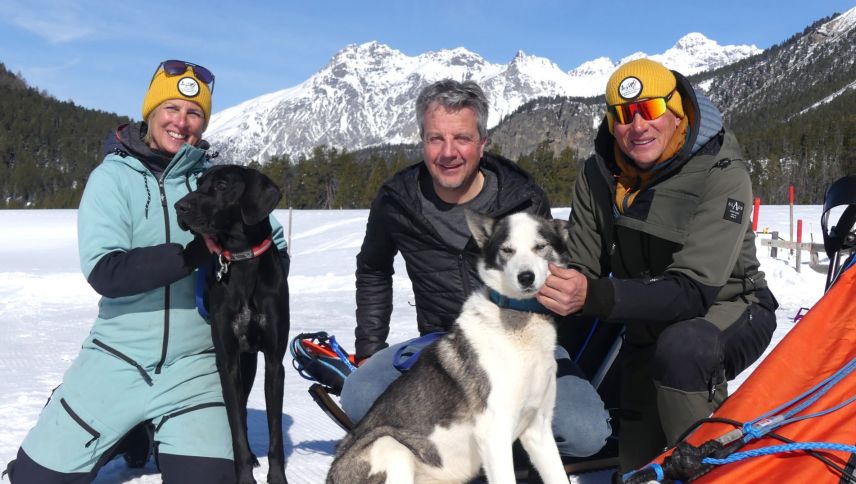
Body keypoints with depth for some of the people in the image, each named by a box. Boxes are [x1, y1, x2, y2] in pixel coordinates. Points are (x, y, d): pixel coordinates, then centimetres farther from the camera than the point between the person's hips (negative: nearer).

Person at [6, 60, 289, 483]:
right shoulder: (113, 177, -5)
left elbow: (276, 251, 2)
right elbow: (105, 271, -18)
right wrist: (195, 252, -26)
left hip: (194, 367, 1)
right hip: (118, 360, 0)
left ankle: (154, 436, 17)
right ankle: (130, 431, 31)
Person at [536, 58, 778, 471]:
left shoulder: (721, 174, -26)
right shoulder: (599, 174, -10)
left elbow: (693, 291, -34)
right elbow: (582, 272, -9)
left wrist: (595, 296, -49)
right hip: (648, 325, 5)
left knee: (681, 347, -40)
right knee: (637, 463, 12)